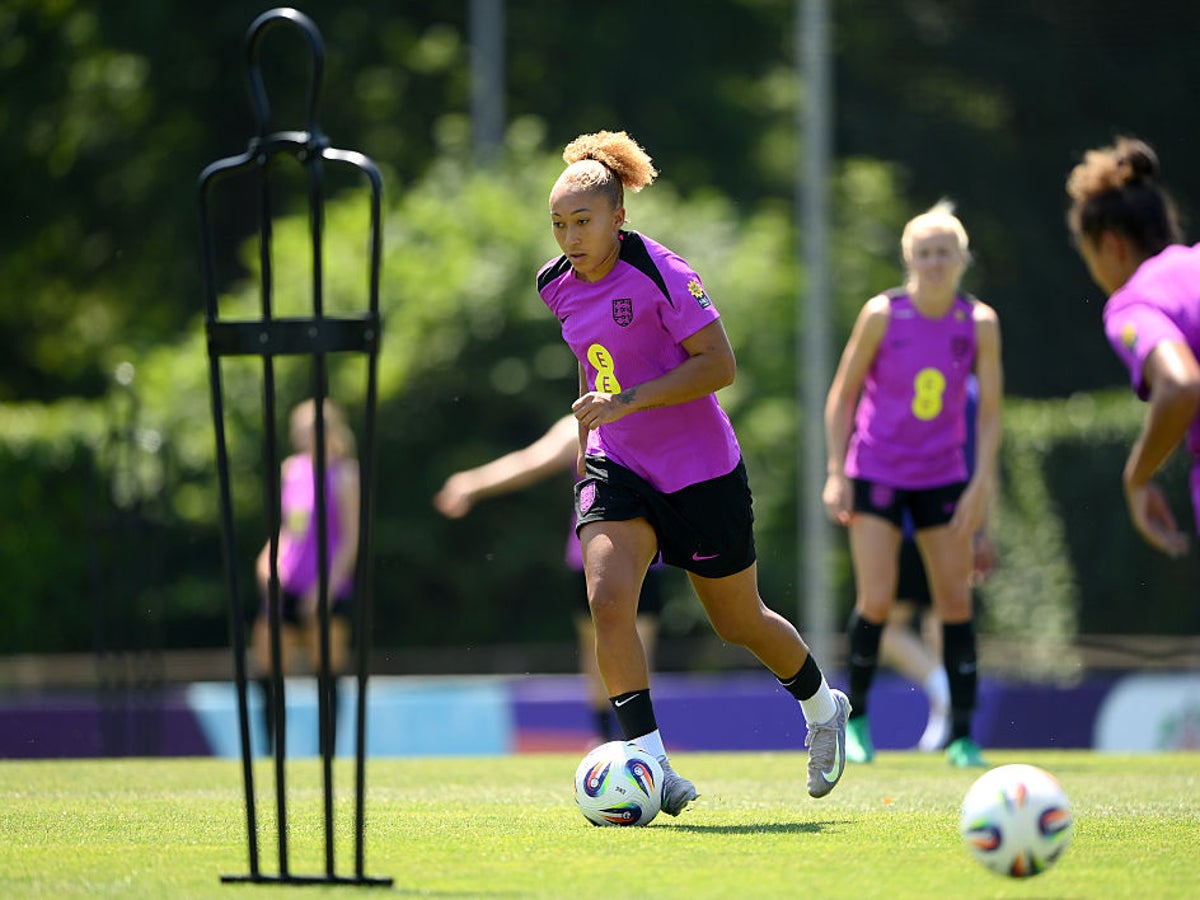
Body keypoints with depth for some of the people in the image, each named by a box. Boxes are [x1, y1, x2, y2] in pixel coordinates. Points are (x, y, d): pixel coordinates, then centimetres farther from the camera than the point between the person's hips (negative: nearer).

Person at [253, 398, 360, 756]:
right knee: (267, 670, 2)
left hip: (324, 590, -6)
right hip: (285, 586, 6)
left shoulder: (343, 475, -4)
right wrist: (270, 556, 5)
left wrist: (328, 585, -16)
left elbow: (351, 538, -8)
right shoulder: (291, 469, 14)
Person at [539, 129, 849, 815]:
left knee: (740, 623, 11)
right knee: (608, 600, -21)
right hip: (618, 468, 5)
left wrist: (627, 400, -28)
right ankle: (652, 768, -21)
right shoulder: (558, 286, 2)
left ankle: (823, 707, 42)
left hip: (700, 469, -5)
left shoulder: (661, 275, -19)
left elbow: (720, 364, -22)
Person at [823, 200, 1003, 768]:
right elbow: (842, 394, -3)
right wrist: (836, 474, -8)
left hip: (942, 476, 2)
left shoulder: (980, 323, -6)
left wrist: (981, 484, -8)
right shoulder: (882, 314, -11)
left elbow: (989, 410, 0)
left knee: (956, 600, -2)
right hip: (876, 473, -2)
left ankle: (962, 736, 4)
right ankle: (855, 717, 11)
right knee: (876, 601, -10)